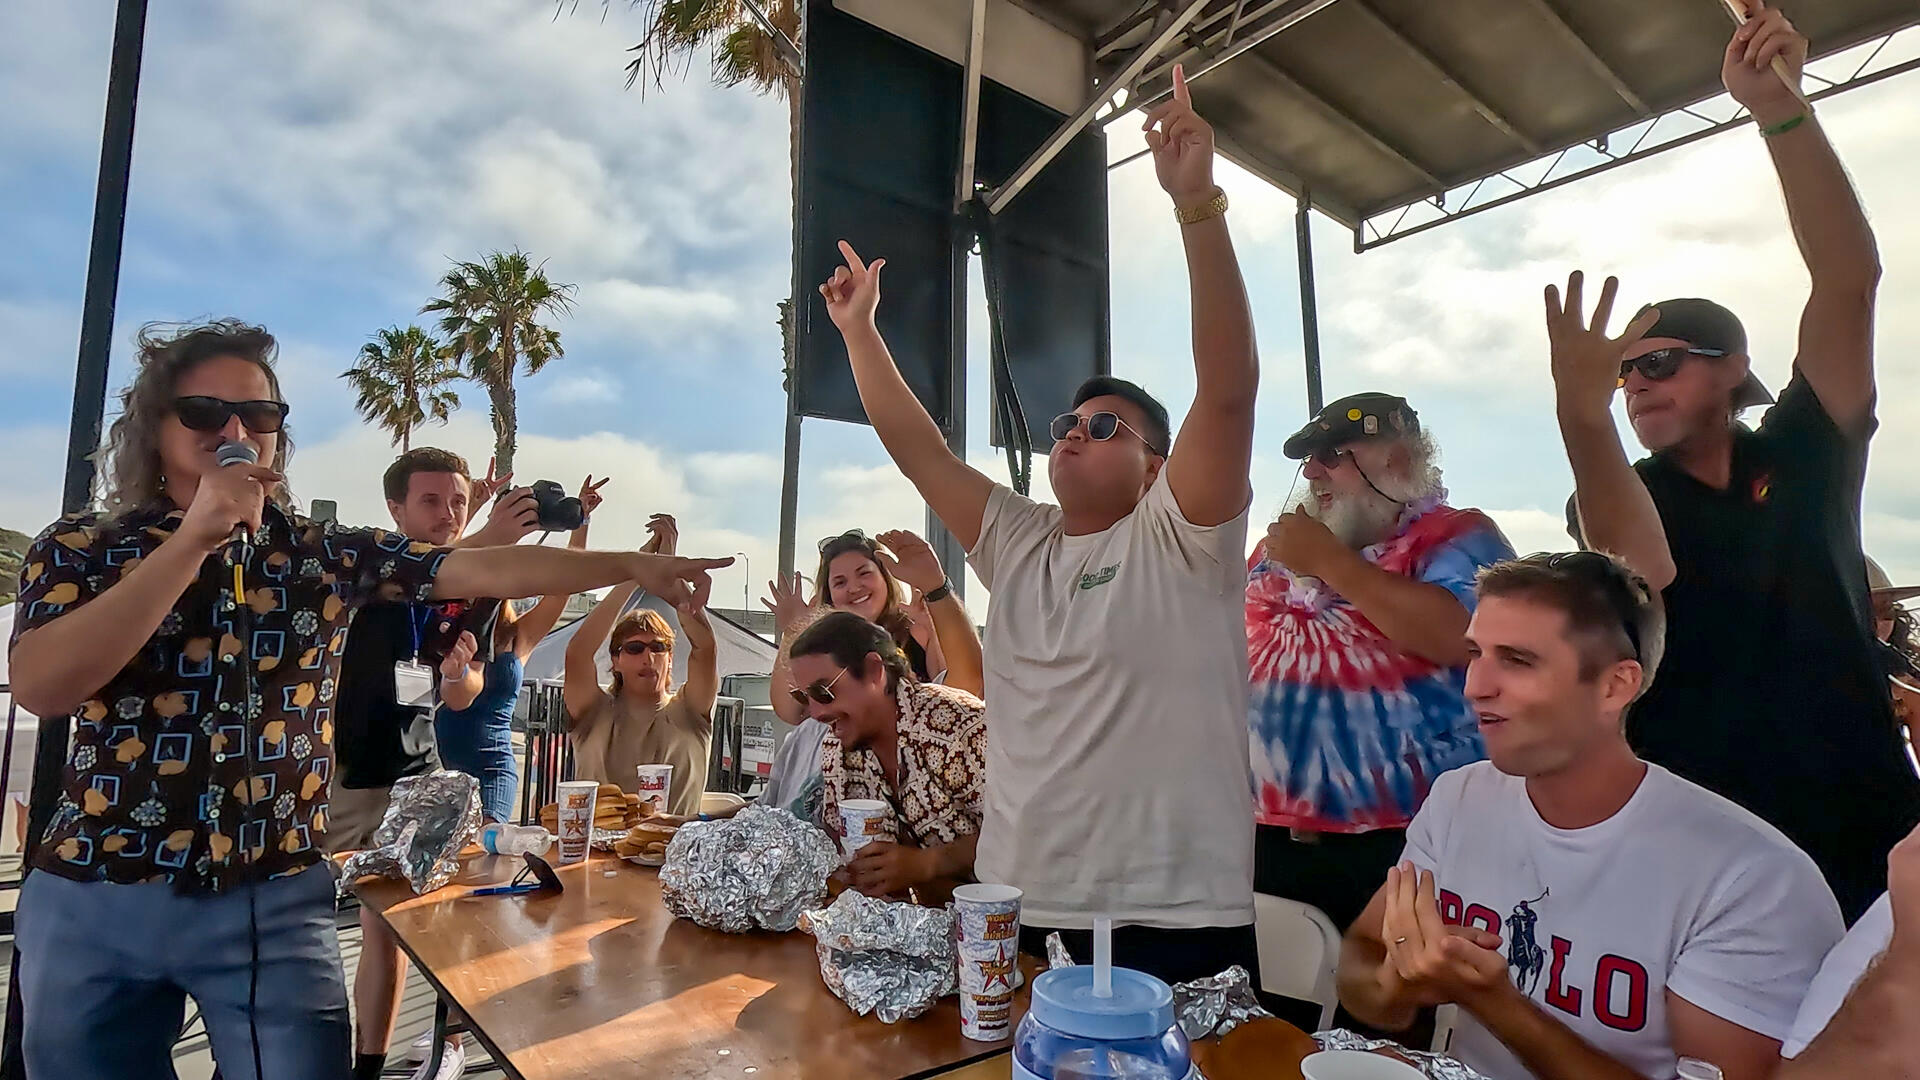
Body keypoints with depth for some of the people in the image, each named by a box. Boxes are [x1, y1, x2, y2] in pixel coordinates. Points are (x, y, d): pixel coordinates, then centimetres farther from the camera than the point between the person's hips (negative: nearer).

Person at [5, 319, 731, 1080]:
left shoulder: (326, 553, 3)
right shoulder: (78, 547, 1)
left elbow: (485, 570, -7)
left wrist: (632, 565, -15)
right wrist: (193, 540, -19)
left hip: (276, 901, 0)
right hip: (94, 901, 1)